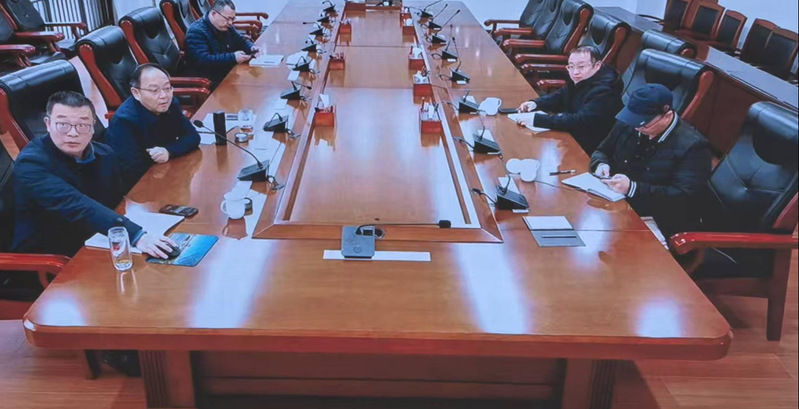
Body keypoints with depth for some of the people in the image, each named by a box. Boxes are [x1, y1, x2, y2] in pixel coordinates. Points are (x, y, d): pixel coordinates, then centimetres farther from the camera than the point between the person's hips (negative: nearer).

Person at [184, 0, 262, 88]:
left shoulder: (226, 27, 9)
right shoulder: (196, 31, -17)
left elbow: (241, 41, 22)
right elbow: (202, 60, -29)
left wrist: (251, 48, -3)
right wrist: (233, 58, -30)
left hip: (227, 74, 9)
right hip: (206, 82, -9)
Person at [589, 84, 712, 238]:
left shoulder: (692, 146, -13)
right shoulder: (628, 124, 5)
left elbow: (684, 197, -19)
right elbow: (602, 152, 19)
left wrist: (632, 188, -26)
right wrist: (601, 165, -7)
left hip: (654, 224, -6)